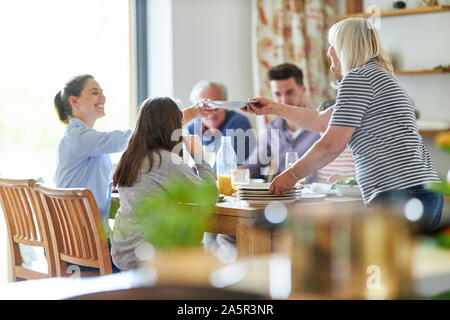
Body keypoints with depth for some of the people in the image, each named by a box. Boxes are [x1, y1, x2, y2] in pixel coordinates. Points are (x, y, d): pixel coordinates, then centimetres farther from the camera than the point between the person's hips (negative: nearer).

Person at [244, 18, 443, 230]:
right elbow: (320, 121, 36)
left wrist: (291, 175, 3)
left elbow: (332, 144, -9)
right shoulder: (379, 77, 28)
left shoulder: (357, 77, -4)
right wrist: (273, 108, 43)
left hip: (400, 194, -10)